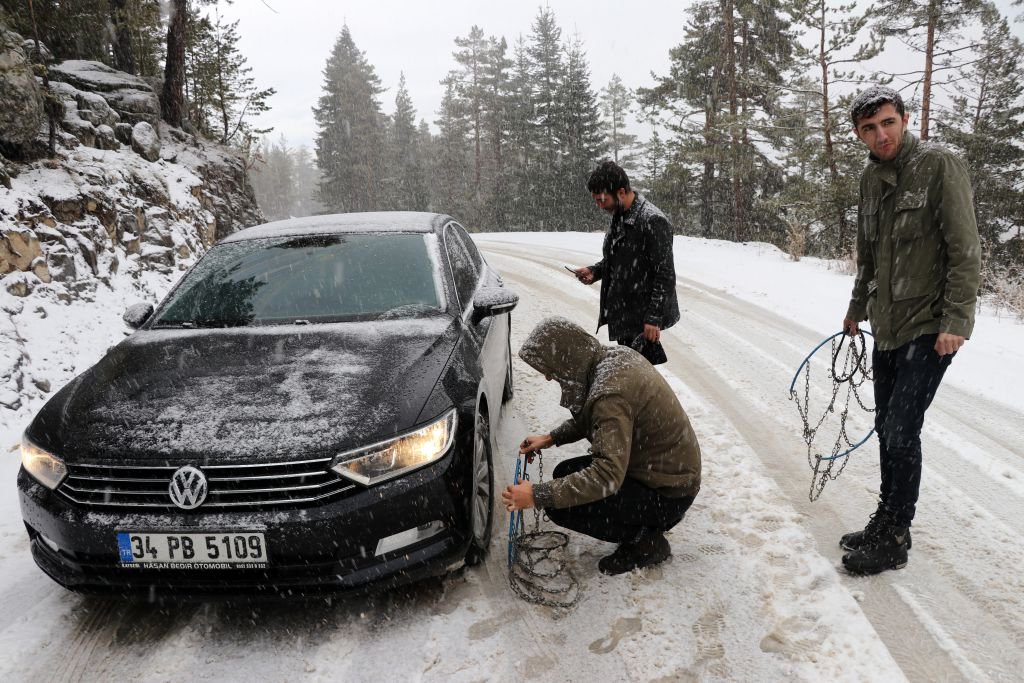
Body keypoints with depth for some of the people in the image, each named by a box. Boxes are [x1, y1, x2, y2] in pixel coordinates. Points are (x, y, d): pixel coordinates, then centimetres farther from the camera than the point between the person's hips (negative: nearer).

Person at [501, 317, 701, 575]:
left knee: (560, 506, -17)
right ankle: (650, 520, 15)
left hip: (668, 492, -9)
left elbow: (607, 476, -36)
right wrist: (552, 438, 7)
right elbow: (589, 416, 16)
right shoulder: (614, 355, -3)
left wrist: (537, 495, -32)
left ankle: (646, 541, 0)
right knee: (564, 474, 11)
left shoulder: (609, 393, -31)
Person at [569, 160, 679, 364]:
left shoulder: (653, 221, -19)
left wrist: (654, 317, -21)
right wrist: (594, 271, 4)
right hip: (622, 314, 9)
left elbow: (665, 275, -19)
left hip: (642, 318, -9)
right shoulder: (619, 217, 9)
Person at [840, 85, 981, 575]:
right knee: (887, 427, 13)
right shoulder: (870, 179, 10)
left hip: (929, 328, -7)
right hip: (886, 327, 7)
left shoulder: (939, 166, -11)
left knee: (901, 430, -7)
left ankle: (894, 539, 7)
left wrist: (955, 321, -19)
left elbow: (966, 251, -15)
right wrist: (858, 308, 24)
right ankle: (887, 521, 27)